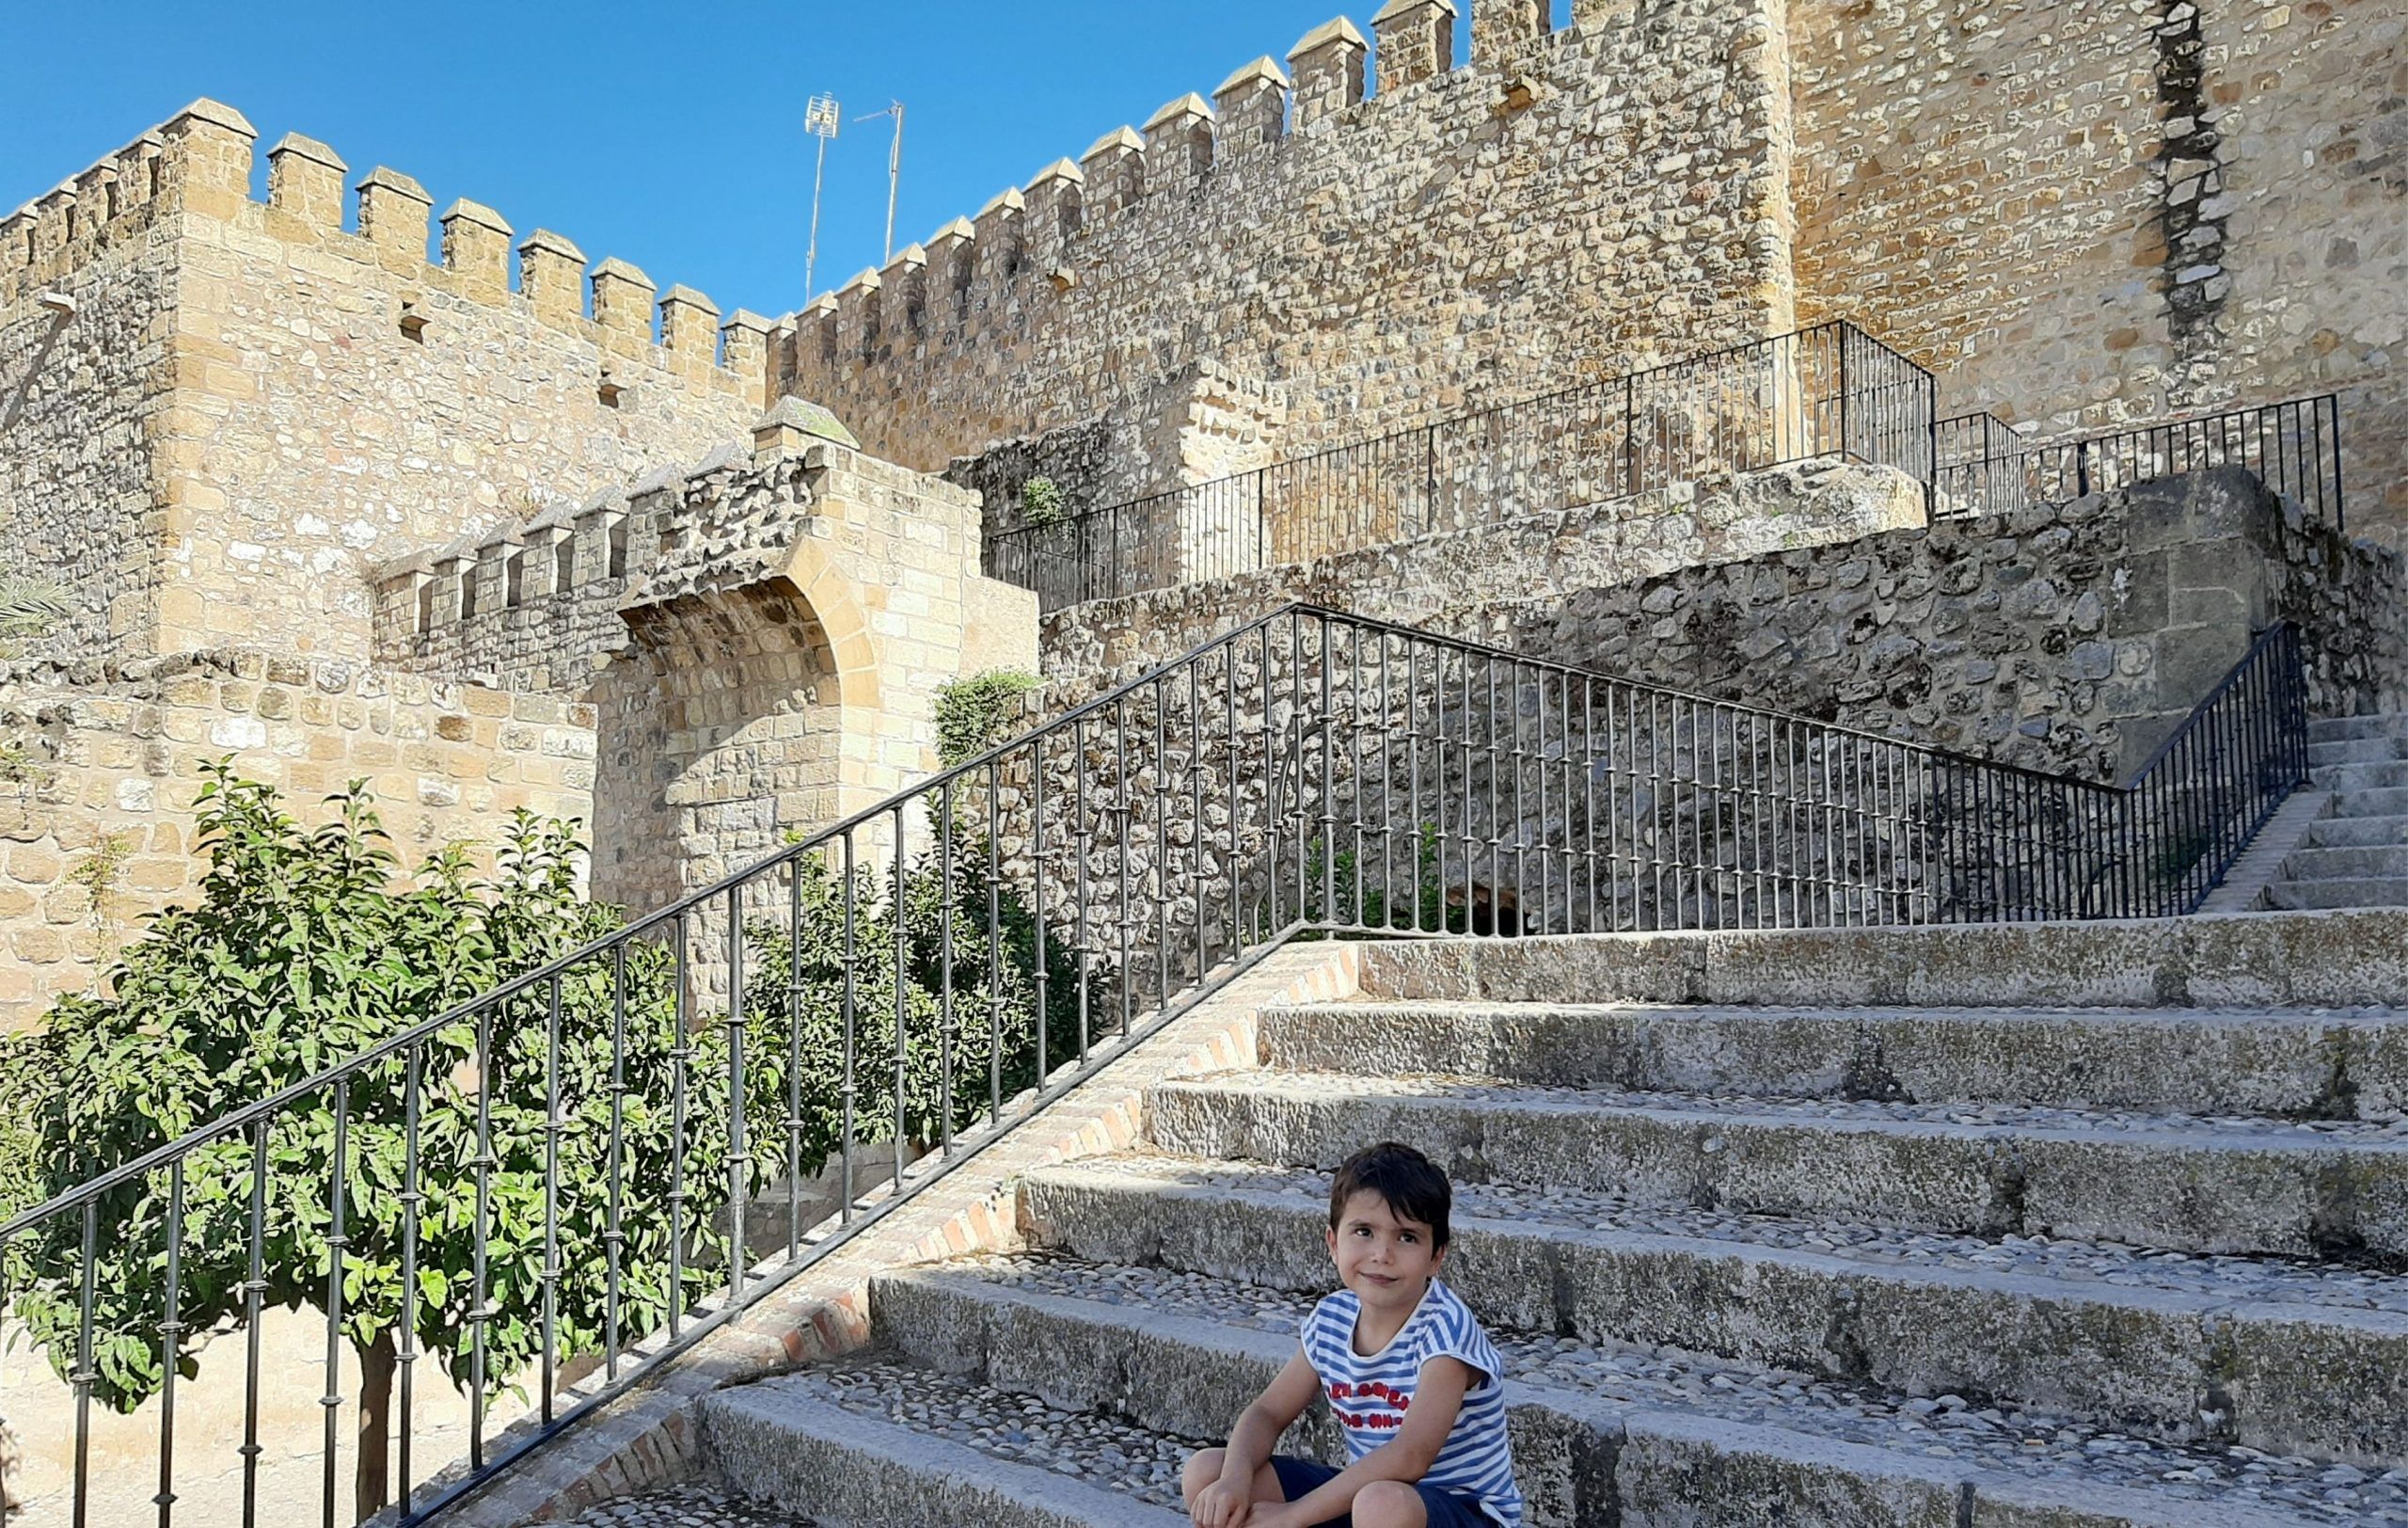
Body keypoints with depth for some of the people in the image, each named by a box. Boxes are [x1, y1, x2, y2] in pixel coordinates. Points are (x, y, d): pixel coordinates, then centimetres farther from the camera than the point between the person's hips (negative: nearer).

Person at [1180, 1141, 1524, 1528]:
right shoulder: (1331, 1319, -3)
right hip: (1359, 1495, 7)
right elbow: (1267, 1413, 3)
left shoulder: (1445, 1328, -23)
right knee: (1206, 1474, -7)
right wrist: (1235, 1477, -20)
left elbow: (1410, 1457, -33)